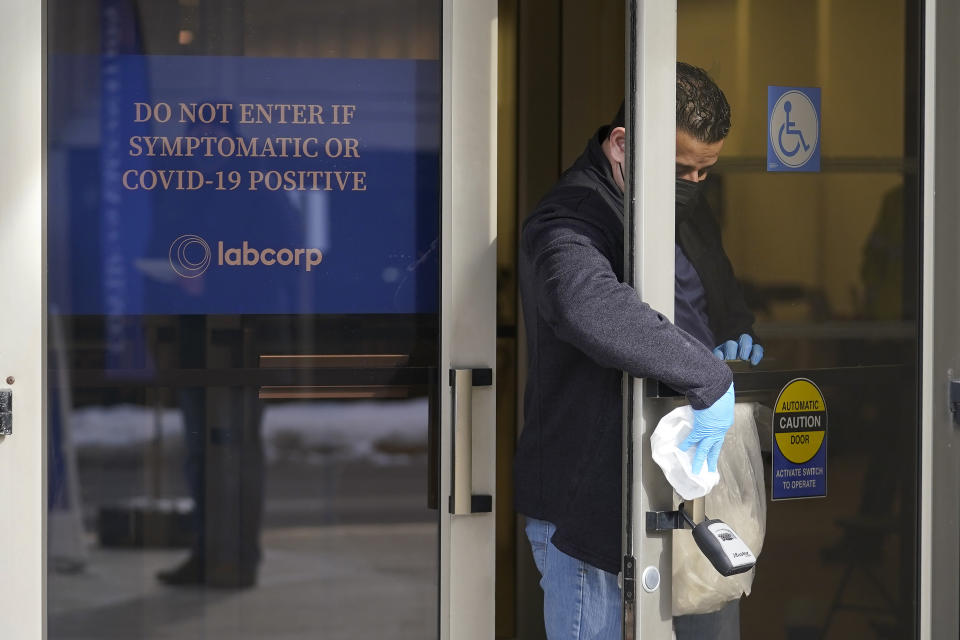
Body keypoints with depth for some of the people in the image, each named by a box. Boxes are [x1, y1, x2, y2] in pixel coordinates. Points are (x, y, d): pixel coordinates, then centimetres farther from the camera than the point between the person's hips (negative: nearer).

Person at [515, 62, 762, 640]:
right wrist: (710, 377, -40)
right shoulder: (569, 222, -17)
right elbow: (586, 302, -40)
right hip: (587, 507, -8)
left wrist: (737, 333, 5)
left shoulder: (685, 209, 14)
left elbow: (723, 298, 31)